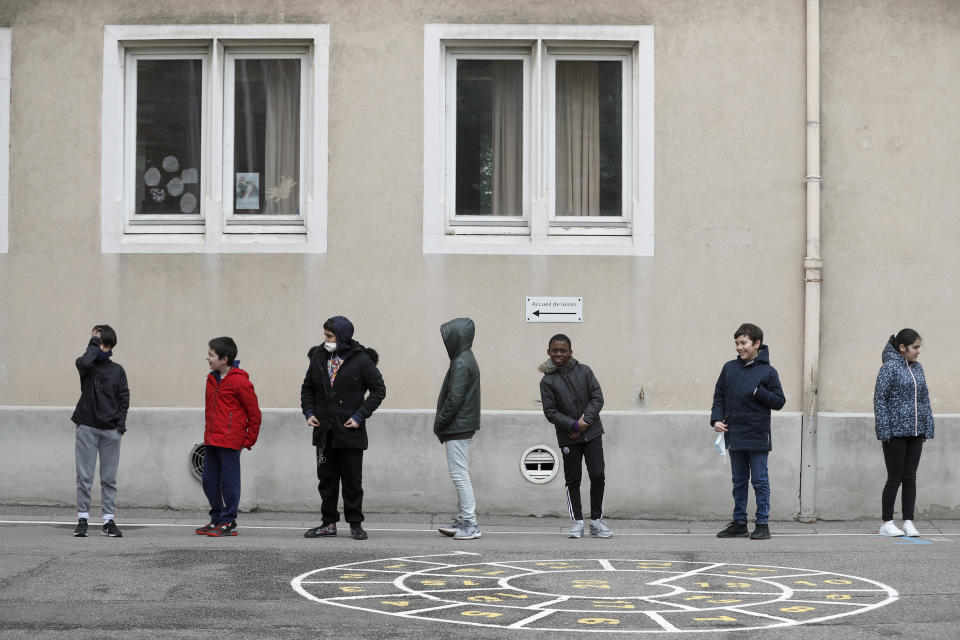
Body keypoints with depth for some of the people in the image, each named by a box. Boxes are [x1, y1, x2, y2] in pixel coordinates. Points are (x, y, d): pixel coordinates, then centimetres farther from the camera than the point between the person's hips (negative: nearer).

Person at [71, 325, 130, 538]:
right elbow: (84, 363, -23)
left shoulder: (117, 370, 9)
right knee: (84, 476, -1)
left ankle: (109, 520, 6)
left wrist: (121, 423, -2)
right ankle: (82, 518, 6)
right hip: (87, 426, -1)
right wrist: (93, 342, -11)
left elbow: (124, 398, 9)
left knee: (109, 478, 3)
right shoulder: (86, 365, 3)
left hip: (110, 430, 2)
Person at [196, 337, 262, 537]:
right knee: (209, 481, 10)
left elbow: (254, 414, -7)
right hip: (211, 441, 8)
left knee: (228, 483, -2)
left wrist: (249, 440, -4)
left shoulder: (240, 382, -11)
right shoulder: (212, 379, 13)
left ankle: (228, 523, 6)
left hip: (230, 442, -8)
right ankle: (217, 519, 21)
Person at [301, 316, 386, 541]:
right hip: (324, 432, 4)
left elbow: (379, 390, -5)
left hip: (350, 432, -4)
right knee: (326, 479, 9)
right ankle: (329, 523, 18)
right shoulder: (318, 357, 6)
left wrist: (360, 415, -11)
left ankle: (355, 524, 13)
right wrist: (309, 412, 3)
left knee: (352, 480, 4)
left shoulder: (361, 360, -8)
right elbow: (307, 388, 17)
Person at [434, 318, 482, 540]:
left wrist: (440, 423, -13)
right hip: (464, 428, 10)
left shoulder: (460, 364, -17)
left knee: (459, 474, -8)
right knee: (461, 475, 14)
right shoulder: (468, 360, 15)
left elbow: (454, 398, -21)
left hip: (457, 428, -10)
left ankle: (470, 524, -8)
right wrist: (442, 425, 16)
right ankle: (462, 521, 20)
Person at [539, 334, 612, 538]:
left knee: (597, 475, -3)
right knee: (573, 480, 4)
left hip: (592, 432, 1)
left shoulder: (584, 371, 2)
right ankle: (576, 522, 11)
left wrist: (585, 420, -14)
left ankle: (596, 520, 8)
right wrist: (574, 425, -17)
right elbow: (550, 412, -7)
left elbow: (598, 398, -1)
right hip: (568, 438, -1)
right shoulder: (547, 381, -3)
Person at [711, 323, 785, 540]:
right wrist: (716, 419, -1)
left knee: (760, 482, 0)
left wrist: (757, 391, -14)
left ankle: (762, 523, 5)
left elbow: (779, 401, -4)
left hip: (757, 437, -4)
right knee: (739, 482, 11)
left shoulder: (767, 371, -3)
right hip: (734, 436, 5)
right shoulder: (729, 368, 9)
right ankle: (739, 523, 18)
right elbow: (719, 396, 13)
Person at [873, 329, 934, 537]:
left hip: (915, 433, 6)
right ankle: (886, 524, 8)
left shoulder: (917, 368, 13)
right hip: (895, 433, -6)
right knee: (894, 479, -1)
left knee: (910, 478, 7)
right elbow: (880, 399, -11)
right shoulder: (889, 367, -8)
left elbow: (924, 400, 17)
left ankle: (908, 522, 12)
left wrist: (928, 429, 11)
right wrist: (884, 432, -15)